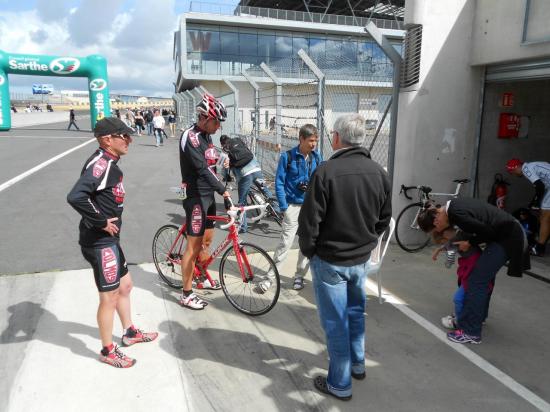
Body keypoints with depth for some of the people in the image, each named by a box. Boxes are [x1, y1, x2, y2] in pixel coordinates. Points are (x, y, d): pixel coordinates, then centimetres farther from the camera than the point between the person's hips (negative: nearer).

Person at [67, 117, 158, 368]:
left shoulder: (108, 163, 9)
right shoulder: (100, 164, -21)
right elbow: (75, 196, -34)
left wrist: (109, 220, 10)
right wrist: (101, 222, -24)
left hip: (109, 240, 10)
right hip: (100, 243, -10)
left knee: (124, 286, 22)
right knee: (110, 297, 4)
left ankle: (130, 333, 41)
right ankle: (108, 351, 23)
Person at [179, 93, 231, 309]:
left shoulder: (206, 135, 11)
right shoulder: (190, 136, -18)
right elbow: (202, 168, -28)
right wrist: (222, 190, -33)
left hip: (209, 194, 9)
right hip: (196, 196, -9)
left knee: (207, 240, 19)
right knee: (194, 246, -2)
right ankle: (186, 294, 9)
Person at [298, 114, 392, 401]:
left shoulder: (327, 170, -21)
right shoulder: (378, 172, -2)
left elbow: (310, 221, -18)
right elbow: (384, 219, 7)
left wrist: (308, 250, -1)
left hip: (330, 260, -5)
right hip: (362, 259, 6)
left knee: (335, 321, 7)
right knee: (356, 312, 24)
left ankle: (339, 384, 20)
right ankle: (357, 364, 41)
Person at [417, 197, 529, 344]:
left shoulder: (457, 215, -25)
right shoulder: (452, 205, 2)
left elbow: (489, 232, -20)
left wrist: (469, 242, -6)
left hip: (506, 237, -10)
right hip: (508, 232, 10)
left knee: (477, 280, -8)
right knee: (485, 276, 19)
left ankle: (471, 332, -2)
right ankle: (479, 316, 34)